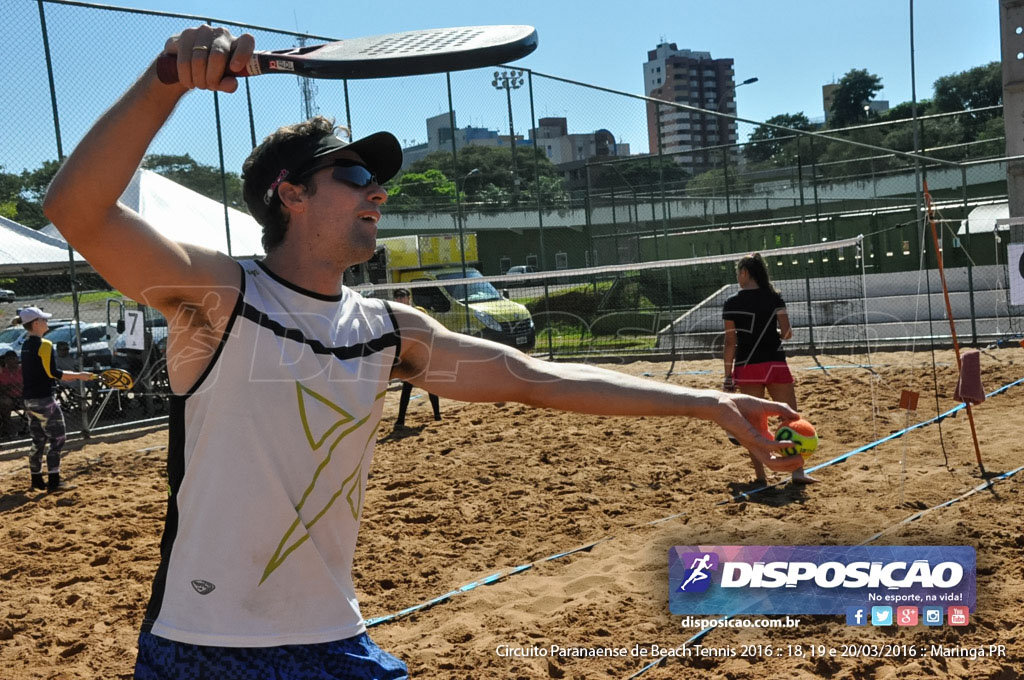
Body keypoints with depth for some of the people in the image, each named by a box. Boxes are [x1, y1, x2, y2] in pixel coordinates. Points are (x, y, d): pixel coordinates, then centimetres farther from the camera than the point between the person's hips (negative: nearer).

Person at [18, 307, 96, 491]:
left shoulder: (26, 346, 13)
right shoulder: (44, 345, -14)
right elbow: (52, 372, -18)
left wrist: (63, 376, 21)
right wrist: (78, 375, -12)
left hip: (29, 399, 9)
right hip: (44, 399, -9)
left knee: (38, 440, 16)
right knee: (57, 438, -3)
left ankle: (37, 480, 21)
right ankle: (53, 481, -5)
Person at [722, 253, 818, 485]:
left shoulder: (731, 304, -2)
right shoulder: (774, 298, 1)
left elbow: (730, 342, -3)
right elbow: (787, 333, -5)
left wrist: (728, 375, 1)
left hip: (746, 368, 0)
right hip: (775, 364, 0)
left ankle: (760, 474, 8)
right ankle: (798, 471, 0)